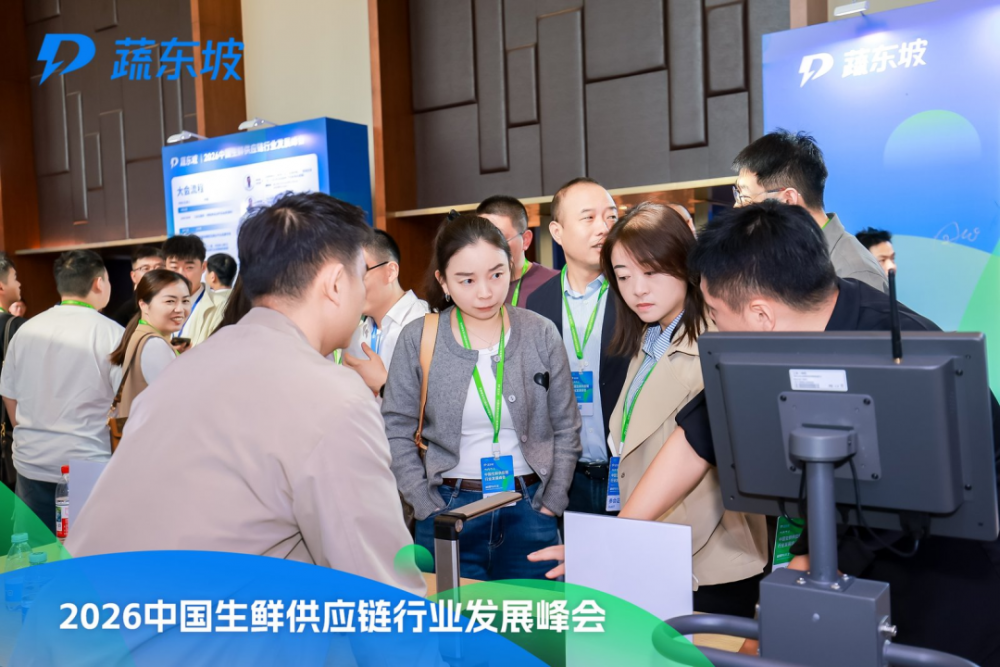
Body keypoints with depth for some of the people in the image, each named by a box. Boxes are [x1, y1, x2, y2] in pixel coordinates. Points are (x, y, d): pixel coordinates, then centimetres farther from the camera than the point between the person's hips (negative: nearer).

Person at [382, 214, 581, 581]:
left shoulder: (541, 334, -3)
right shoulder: (417, 340, -5)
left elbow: (566, 428, 3)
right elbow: (397, 433, -3)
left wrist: (551, 505, -1)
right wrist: (429, 509, -7)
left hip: (528, 507, 1)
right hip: (449, 507, -1)